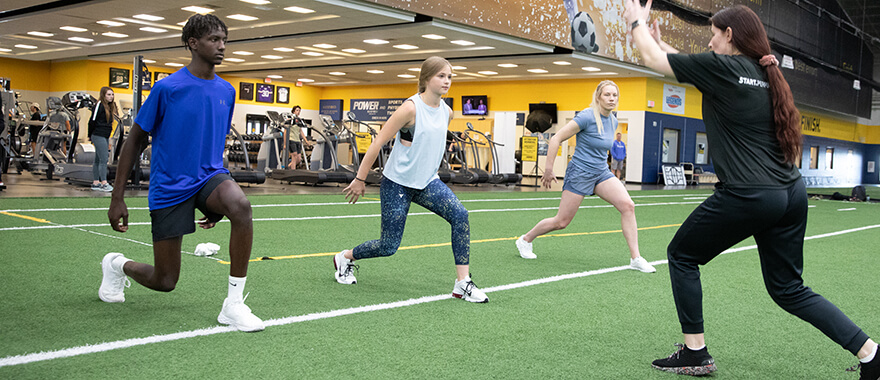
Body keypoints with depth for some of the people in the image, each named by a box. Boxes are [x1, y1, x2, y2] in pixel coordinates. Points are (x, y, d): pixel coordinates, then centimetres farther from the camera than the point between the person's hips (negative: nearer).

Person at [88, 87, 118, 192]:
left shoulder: (111, 106, 14)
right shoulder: (99, 105, -10)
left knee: (98, 160, 11)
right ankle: (104, 183, -11)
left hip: (105, 136, 8)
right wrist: (91, 135, -6)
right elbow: (93, 120, -10)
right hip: (99, 136, -8)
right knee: (103, 159, -11)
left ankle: (95, 183, 15)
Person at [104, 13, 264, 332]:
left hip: (209, 176, 4)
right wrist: (117, 199, -4)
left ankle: (234, 304, -23)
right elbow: (135, 140, -3)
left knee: (241, 205, -34)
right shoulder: (167, 88, -10)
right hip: (168, 187, -3)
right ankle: (117, 264, 39)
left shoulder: (226, 91, 5)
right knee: (165, 282, 2)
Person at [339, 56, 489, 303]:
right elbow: (378, 143, -14)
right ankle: (345, 258, 30)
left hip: (427, 182, 6)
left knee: (460, 215, -20)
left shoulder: (447, 112, 3)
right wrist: (360, 179, -11)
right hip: (397, 183, -6)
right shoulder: (411, 108, -17)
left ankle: (462, 283, -15)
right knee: (389, 247, -1)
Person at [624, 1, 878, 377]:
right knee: (788, 289, 17)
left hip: (746, 196, -8)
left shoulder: (721, 66, -7)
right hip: (791, 194, 8)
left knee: (681, 255, 13)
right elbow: (693, 69, 29)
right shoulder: (764, 72, 15)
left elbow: (652, 58, 3)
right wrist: (663, 43, 30)